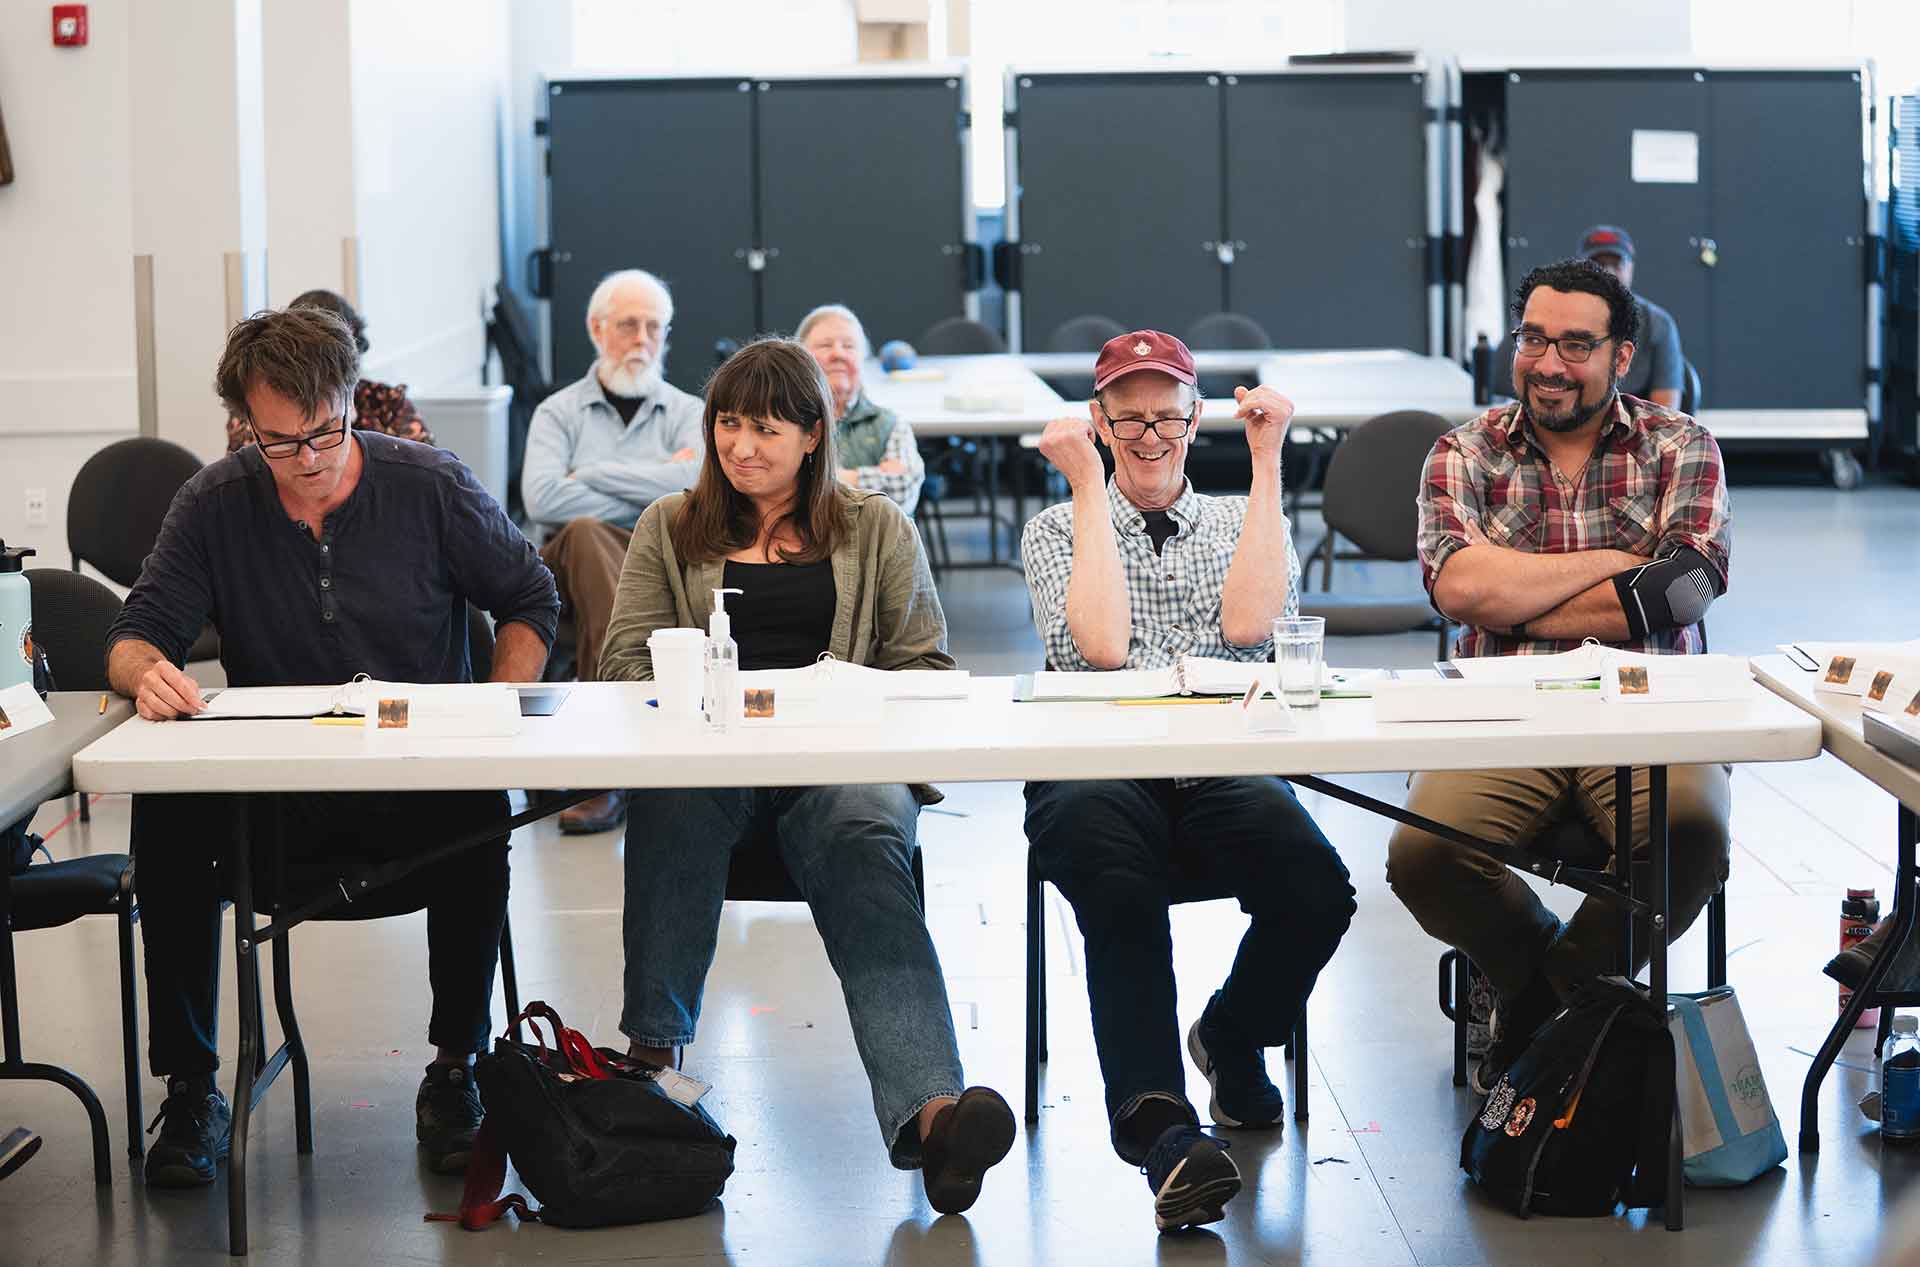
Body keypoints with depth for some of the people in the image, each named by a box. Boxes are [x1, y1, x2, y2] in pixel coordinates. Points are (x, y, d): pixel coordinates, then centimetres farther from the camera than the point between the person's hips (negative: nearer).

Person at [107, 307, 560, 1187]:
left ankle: (453, 1072, -15)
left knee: (478, 816, -35)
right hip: (271, 796, 1)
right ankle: (189, 1090, -18)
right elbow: (134, 640, 0)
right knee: (166, 817, -30)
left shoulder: (433, 486, 0)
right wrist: (146, 672, -26)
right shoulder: (214, 505, 2)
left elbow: (530, 602, 9)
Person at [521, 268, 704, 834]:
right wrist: (651, 493, -5)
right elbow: (541, 499, -7)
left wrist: (591, 474, -3)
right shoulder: (559, 411, 14)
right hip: (575, 570, -1)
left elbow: (694, 484, -7)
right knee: (584, 532, -36)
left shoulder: (687, 412, 17)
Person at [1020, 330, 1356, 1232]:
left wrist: (1268, 458, 2)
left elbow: (1246, 623, -4)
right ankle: (1159, 1122, -43)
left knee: (1317, 891, -29)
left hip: (1224, 774, 2)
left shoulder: (1244, 521, 19)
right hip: (1096, 771, -2)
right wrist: (1089, 484, 2)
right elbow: (1102, 643, -6)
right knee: (1116, 883, -38)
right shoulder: (1057, 530, 15)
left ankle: (1233, 1042, 3)